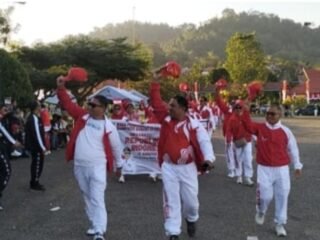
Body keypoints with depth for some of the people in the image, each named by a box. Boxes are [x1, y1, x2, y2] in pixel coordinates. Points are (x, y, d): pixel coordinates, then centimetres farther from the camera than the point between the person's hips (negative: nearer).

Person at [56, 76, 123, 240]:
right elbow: (67, 104, 0)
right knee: (87, 198, 17)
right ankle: (95, 225, 32)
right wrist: (61, 88, -15)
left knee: (97, 199, -7)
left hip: (97, 167, -5)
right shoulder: (83, 116, 0)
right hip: (79, 166, 5)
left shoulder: (108, 127, -10)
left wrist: (119, 164, 12)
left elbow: (116, 146, 2)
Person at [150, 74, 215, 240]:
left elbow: (204, 141, -17)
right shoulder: (166, 119, -2)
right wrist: (155, 84, -7)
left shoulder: (194, 125, -12)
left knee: (191, 199, 12)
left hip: (187, 167, -2)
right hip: (169, 167, 2)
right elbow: (156, 103, 0)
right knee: (171, 201, 5)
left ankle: (191, 220, 45)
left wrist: (208, 158, -33)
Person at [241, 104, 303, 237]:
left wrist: (297, 166, 9)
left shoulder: (285, 131, -3)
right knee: (265, 196, -3)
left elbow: (293, 149, 6)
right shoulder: (260, 128, -3)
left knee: (282, 197, 6)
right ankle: (261, 212, 32)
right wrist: (246, 110, -33)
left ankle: (280, 224, 22)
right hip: (264, 168, -1)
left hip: (282, 169, 1)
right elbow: (248, 125, -21)